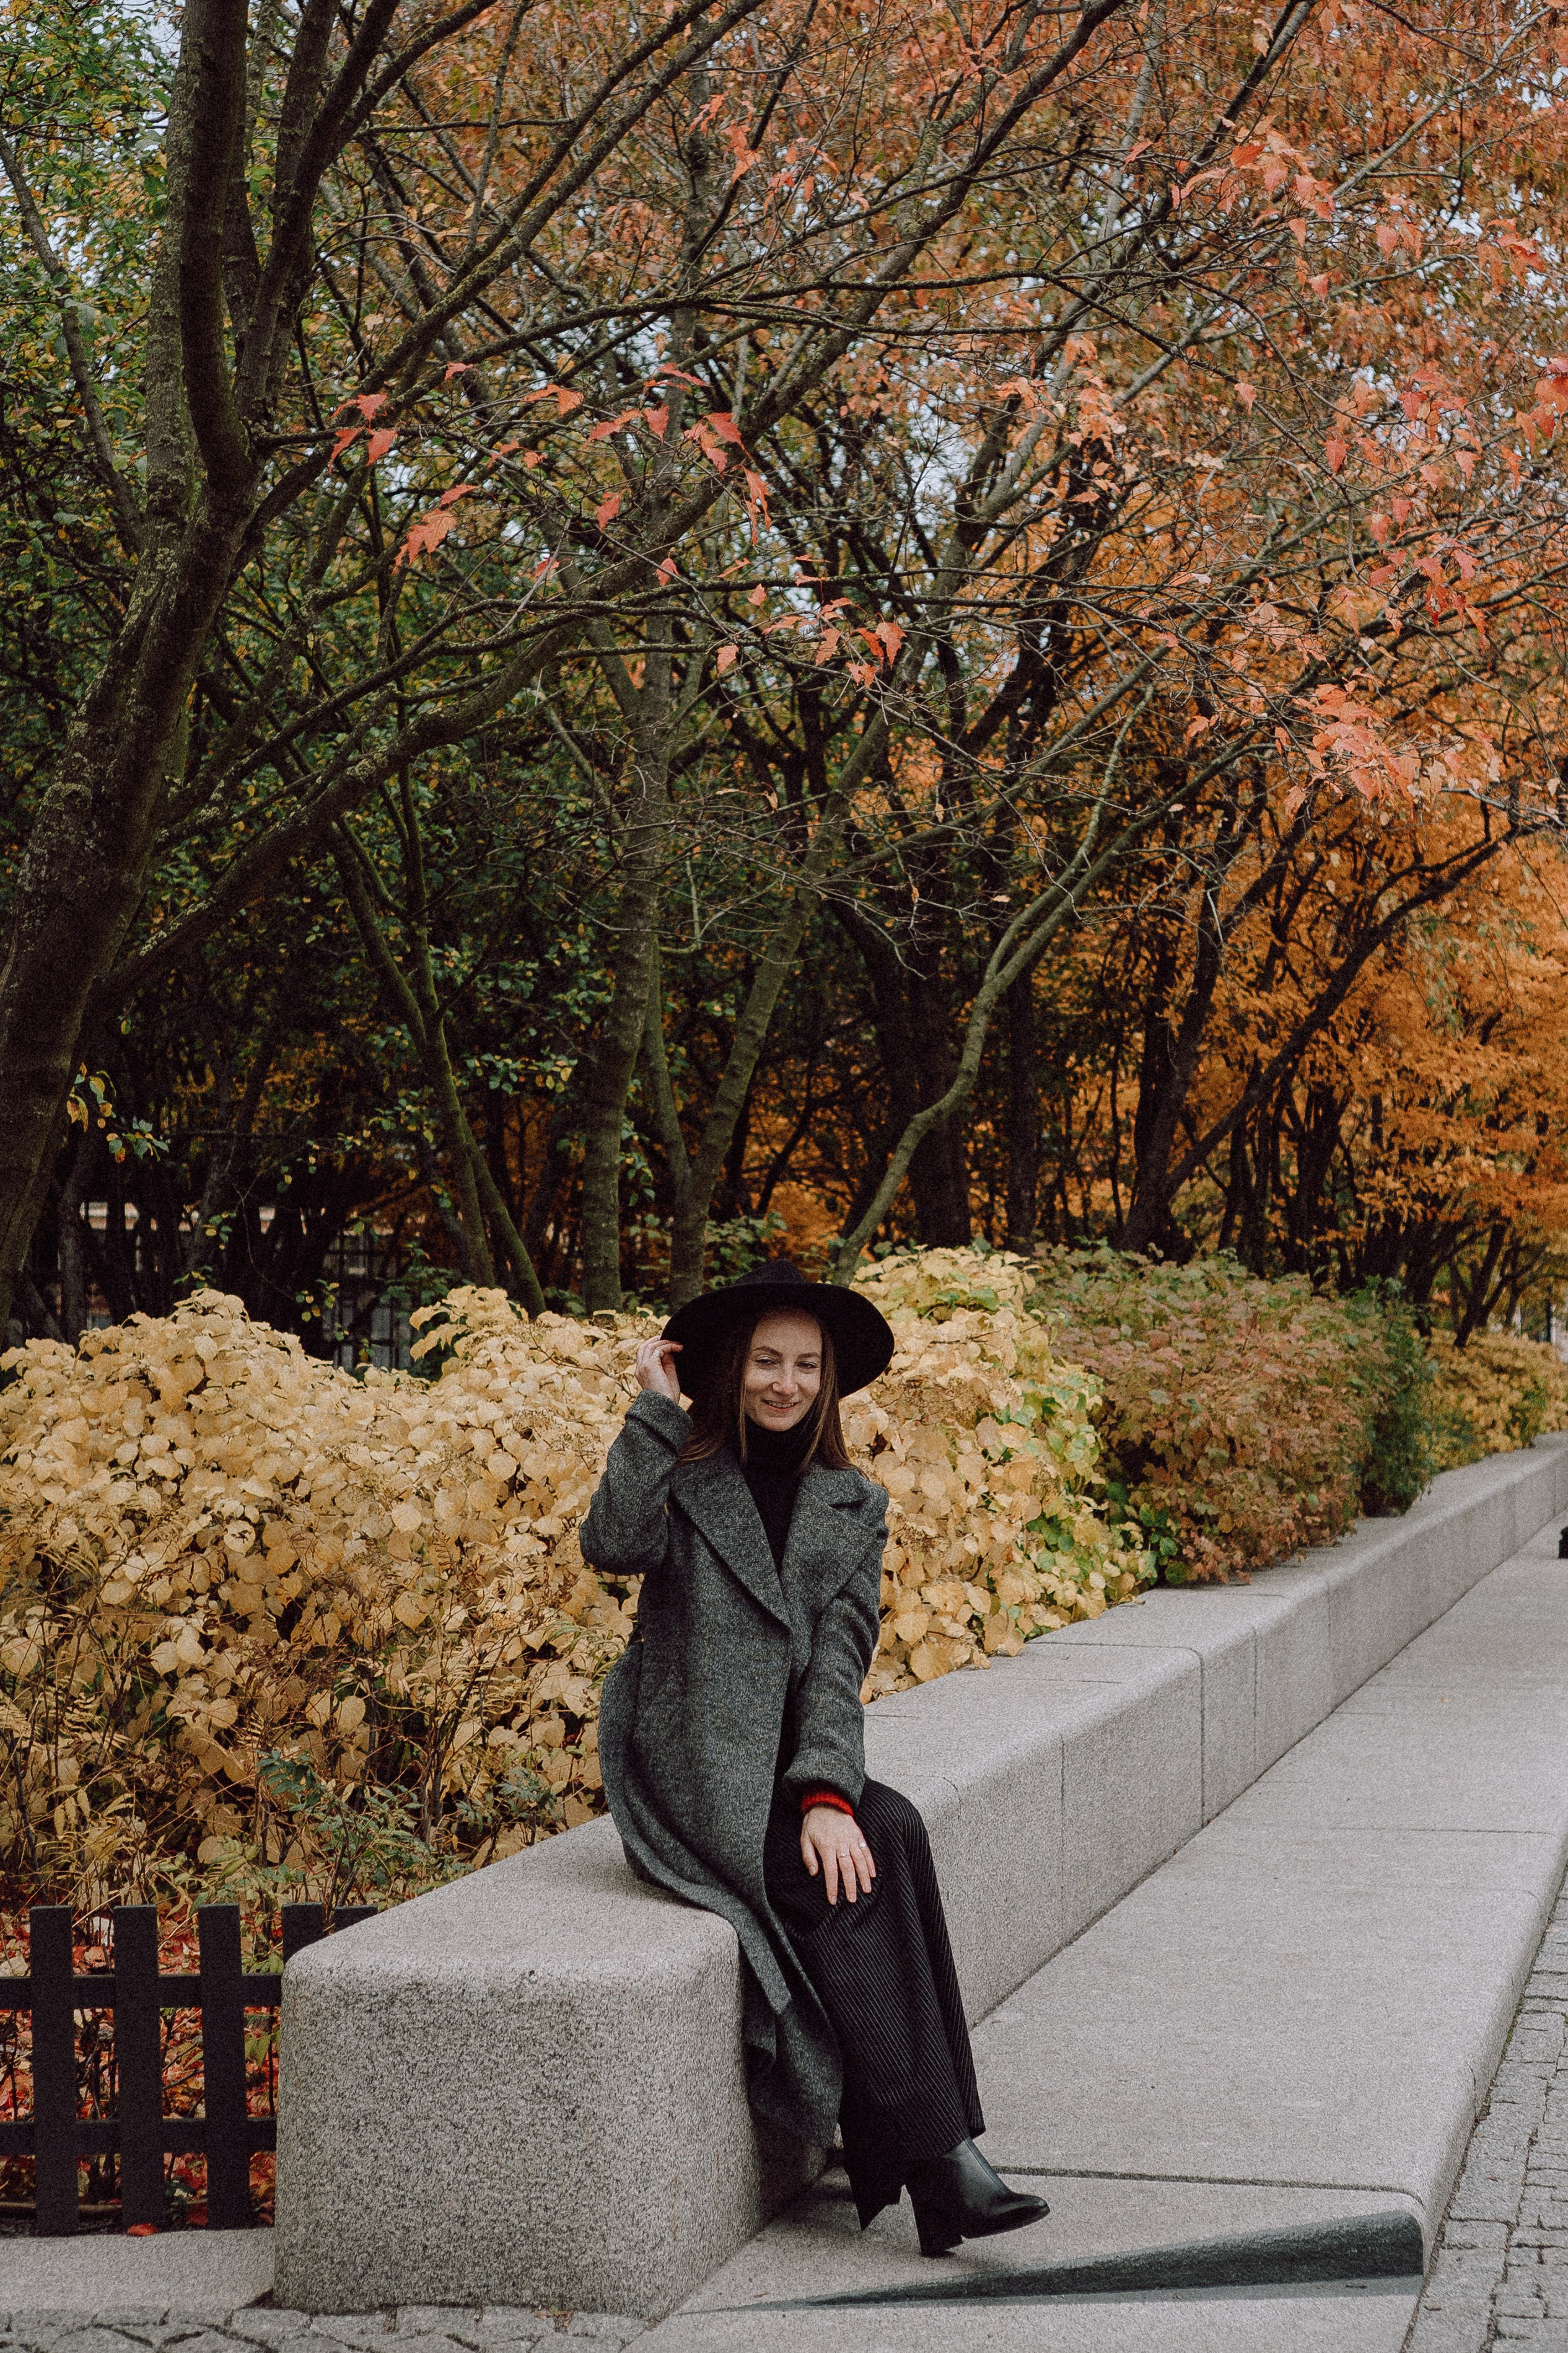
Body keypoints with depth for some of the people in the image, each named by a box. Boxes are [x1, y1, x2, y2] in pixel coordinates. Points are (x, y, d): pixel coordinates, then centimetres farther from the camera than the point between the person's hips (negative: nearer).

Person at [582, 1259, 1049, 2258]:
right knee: (849, 1879, -27)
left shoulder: (855, 1510, 13)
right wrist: (659, 1410, -12)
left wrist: (827, 1793, -15)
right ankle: (939, 2159, -26)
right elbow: (615, 1546, -18)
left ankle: (912, 2157, -28)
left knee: (891, 1833, -28)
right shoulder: (683, 1476, 5)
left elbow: (840, 1660, -1)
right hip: (692, 1773, -3)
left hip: (798, 1772, 3)